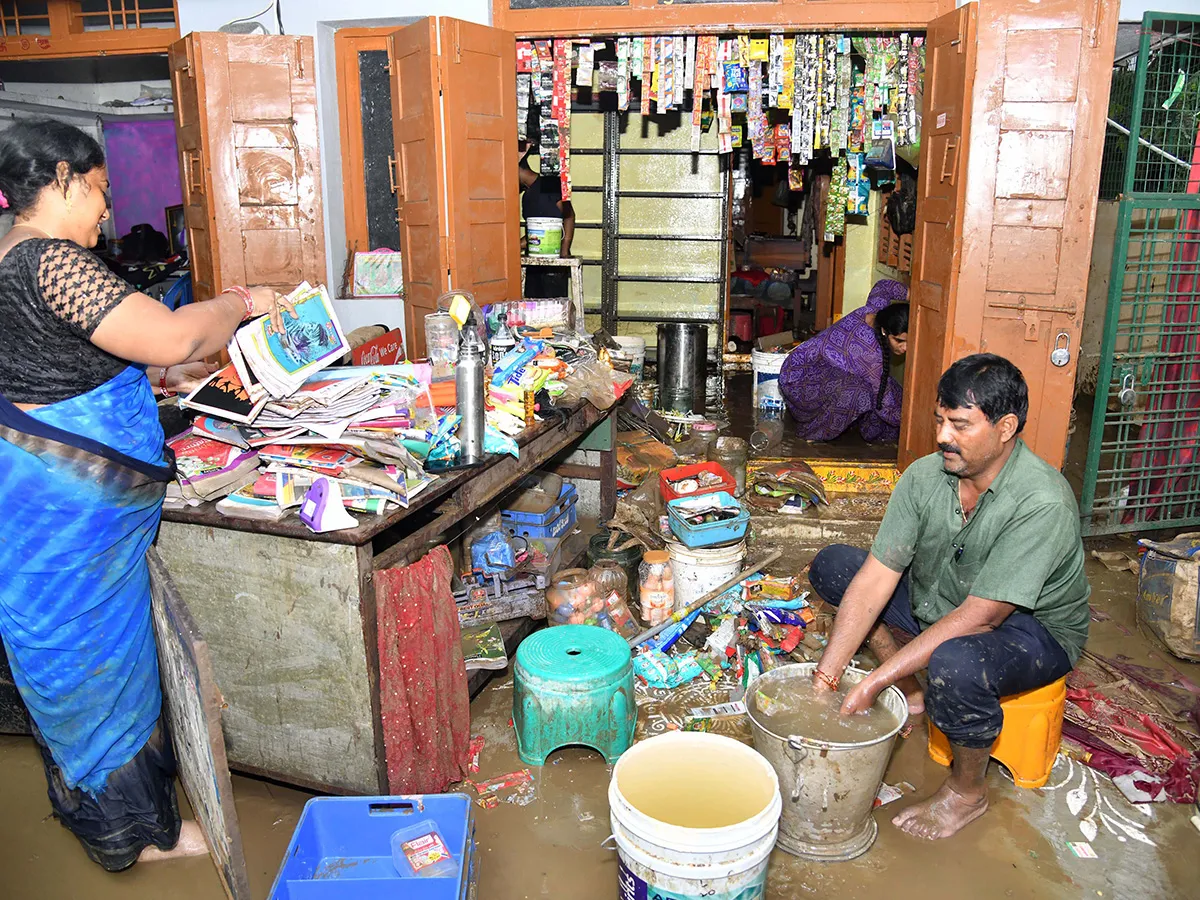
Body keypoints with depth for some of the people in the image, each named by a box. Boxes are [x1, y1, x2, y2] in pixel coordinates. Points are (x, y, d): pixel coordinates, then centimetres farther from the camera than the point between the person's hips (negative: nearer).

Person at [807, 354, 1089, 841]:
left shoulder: (1042, 503, -31)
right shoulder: (924, 476, -14)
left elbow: (979, 617, -34)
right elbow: (875, 579, -17)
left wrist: (873, 683, -33)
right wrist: (825, 678, -24)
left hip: (1033, 627, -6)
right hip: (937, 603, 6)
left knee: (955, 663, -39)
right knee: (832, 565, -3)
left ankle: (967, 790, -7)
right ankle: (911, 693, 5)